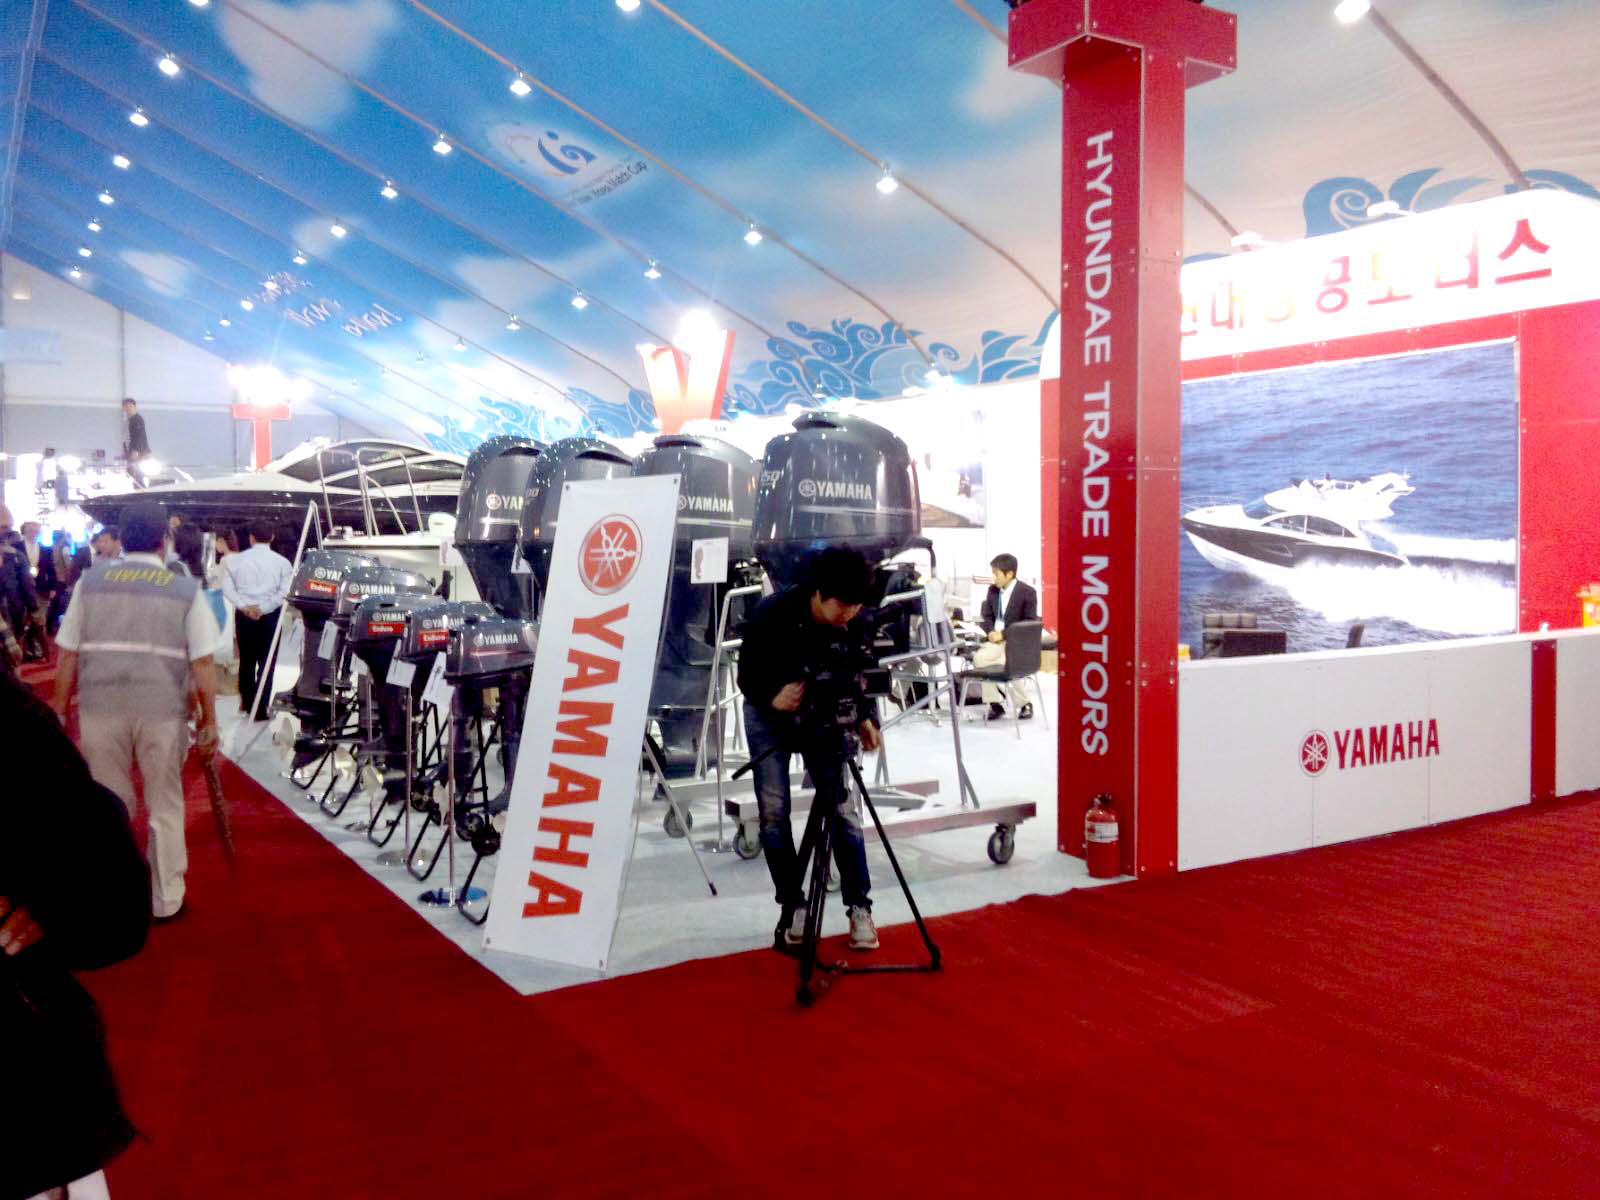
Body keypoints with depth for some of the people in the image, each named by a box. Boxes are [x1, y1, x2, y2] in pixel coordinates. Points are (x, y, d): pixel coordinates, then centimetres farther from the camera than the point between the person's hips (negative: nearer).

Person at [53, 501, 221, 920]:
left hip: (99, 710, 2)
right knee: (164, 807, 13)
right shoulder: (186, 589, 1)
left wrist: (60, 711, 12)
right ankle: (166, 900, 22)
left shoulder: (90, 583, 6)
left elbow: (68, 656, 4)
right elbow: (202, 664, -3)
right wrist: (209, 722, 3)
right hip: (163, 712, -1)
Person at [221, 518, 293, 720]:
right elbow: (284, 591, -12)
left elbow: (227, 587, -4)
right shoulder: (281, 562, -3)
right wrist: (263, 608, -12)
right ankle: (260, 709, -4)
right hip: (270, 616, -2)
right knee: (266, 662, 1)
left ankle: (247, 702, 28)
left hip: (244, 615, 2)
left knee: (246, 659, 16)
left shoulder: (236, 559, 3)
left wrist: (244, 606, -8)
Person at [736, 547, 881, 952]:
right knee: (774, 810, -4)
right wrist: (773, 698, -40)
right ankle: (793, 905, 8)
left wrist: (864, 718, -27)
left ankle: (860, 908, 2)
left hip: (824, 711, 1)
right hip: (769, 711, -1)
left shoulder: (858, 623, -22)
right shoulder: (772, 614, -28)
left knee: (842, 807, -6)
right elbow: (746, 675, -19)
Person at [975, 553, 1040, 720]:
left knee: (1007, 662, -32)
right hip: (997, 640, 5)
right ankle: (994, 703, -13)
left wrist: (1004, 634, -18)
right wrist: (990, 632, -7)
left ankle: (1024, 704, -5)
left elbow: (1030, 624, -11)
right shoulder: (993, 590, 12)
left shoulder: (1027, 593, -6)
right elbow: (986, 617, 16)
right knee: (978, 657, -24)